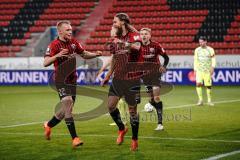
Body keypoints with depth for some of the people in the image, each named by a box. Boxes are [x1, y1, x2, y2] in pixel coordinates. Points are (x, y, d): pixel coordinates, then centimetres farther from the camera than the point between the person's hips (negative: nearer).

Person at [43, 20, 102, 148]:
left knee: (66, 109, 13)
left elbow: (84, 54, 18)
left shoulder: (74, 42, 6)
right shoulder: (54, 45, -13)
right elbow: (45, 63, -21)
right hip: (61, 80, -7)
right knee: (67, 104, -19)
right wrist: (57, 56, -38)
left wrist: (96, 54, -1)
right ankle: (74, 138, -19)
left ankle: (48, 125, 39)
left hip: (72, 80, 7)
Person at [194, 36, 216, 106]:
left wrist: (212, 67, -14)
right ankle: (200, 100, -8)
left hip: (207, 71, -1)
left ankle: (209, 100, 15)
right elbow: (195, 60, 12)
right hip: (199, 70, 1)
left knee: (208, 85, 1)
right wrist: (195, 69, 9)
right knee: (198, 84, -15)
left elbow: (213, 59, 0)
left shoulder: (210, 50, 0)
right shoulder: (197, 50, 7)